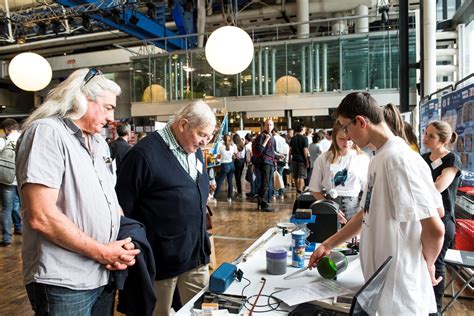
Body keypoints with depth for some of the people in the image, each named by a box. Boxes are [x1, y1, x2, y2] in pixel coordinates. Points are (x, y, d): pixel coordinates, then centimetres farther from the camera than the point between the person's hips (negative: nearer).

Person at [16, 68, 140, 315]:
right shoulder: (47, 132, -15)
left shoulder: (99, 142, 12)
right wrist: (101, 252, -15)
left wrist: (123, 244, -3)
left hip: (104, 274, 8)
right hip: (63, 283, -8)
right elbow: (41, 217, -23)